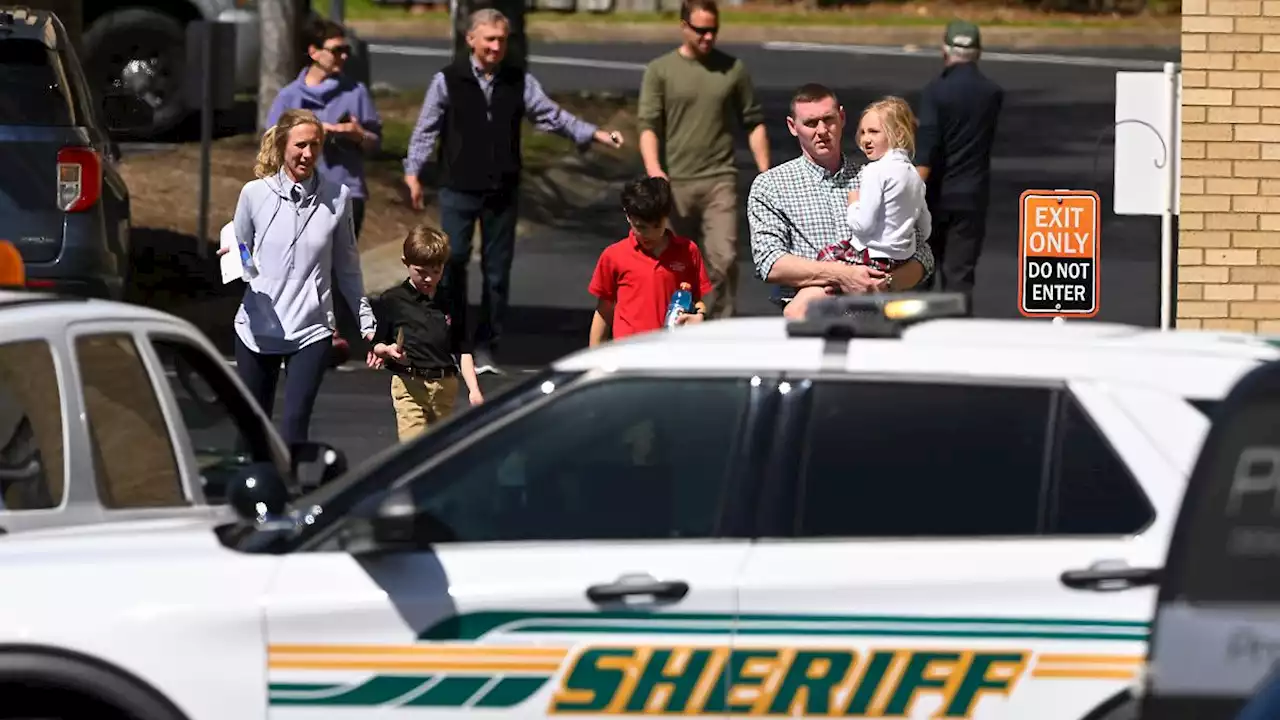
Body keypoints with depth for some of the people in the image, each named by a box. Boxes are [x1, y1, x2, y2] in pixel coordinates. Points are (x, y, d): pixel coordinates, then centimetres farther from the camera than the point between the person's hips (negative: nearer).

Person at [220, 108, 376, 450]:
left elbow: (347, 268, 10)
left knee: (295, 425, -13)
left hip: (311, 331, -1)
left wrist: (366, 323, 12)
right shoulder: (255, 194, -1)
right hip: (257, 328, 1)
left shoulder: (336, 197, 0)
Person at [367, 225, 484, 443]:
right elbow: (375, 345, 5)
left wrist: (474, 390, 1)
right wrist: (387, 350, -18)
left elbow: (463, 351, 9)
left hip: (445, 386, 3)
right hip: (409, 384, -3)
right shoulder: (391, 302, 0)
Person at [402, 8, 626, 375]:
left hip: (502, 192, 3)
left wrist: (593, 134, -7)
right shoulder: (448, 80, -2)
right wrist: (413, 172, -7)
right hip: (459, 189, -3)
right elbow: (426, 129, 1)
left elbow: (552, 116, 4)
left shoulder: (520, 82, 6)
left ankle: (486, 347, 14)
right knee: (452, 261, -7)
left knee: (497, 269, 5)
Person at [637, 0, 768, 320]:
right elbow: (648, 125, -5)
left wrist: (765, 173, 7)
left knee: (724, 259, -12)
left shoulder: (733, 69, 7)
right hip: (676, 183, 0)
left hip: (719, 181, 0)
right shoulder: (660, 71, 2)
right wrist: (654, 170, -21)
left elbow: (754, 123, 13)